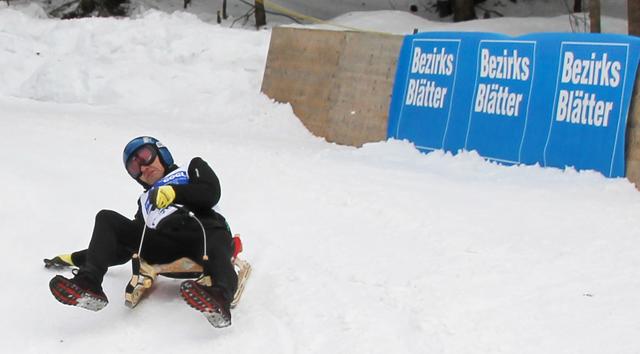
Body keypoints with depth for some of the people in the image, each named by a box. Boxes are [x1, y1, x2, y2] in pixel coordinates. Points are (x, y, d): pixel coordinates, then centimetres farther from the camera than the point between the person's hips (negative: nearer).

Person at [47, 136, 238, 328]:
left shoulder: (192, 169, 31)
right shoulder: (146, 201, 39)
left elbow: (211, 192, 8)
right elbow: (124, 247, 36)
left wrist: (175, 192, -7)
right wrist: (76, 258, 35)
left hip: (200, 230, -4)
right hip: (162, 249, 4)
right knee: (106, 219, -9)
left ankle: (220, 298, -73)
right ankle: (89, 285, -30)